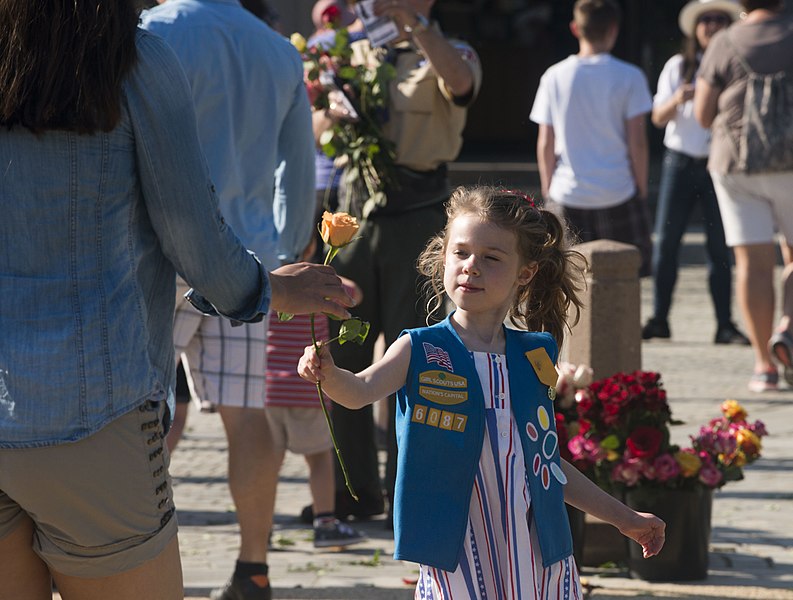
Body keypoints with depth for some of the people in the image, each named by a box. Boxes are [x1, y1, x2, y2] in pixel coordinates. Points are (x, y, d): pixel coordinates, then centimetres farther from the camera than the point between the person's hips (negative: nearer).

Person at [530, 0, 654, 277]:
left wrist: (547, 191, 14)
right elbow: (637, 141, -6)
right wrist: (642, 189, 4)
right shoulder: (629, 77, -4)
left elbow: (545, 144, 4)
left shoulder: (554, 77, 2)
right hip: (618, 194, -2)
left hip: (567, 195, 2)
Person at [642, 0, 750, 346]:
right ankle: (659, 319, 4)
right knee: (665, 241, -2)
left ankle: (725, 325, 3)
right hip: (680, 162, 1)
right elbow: (658, 117, 1)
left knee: (720, 248, 0)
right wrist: (677, 100, -19)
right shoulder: (678, 67, 5)